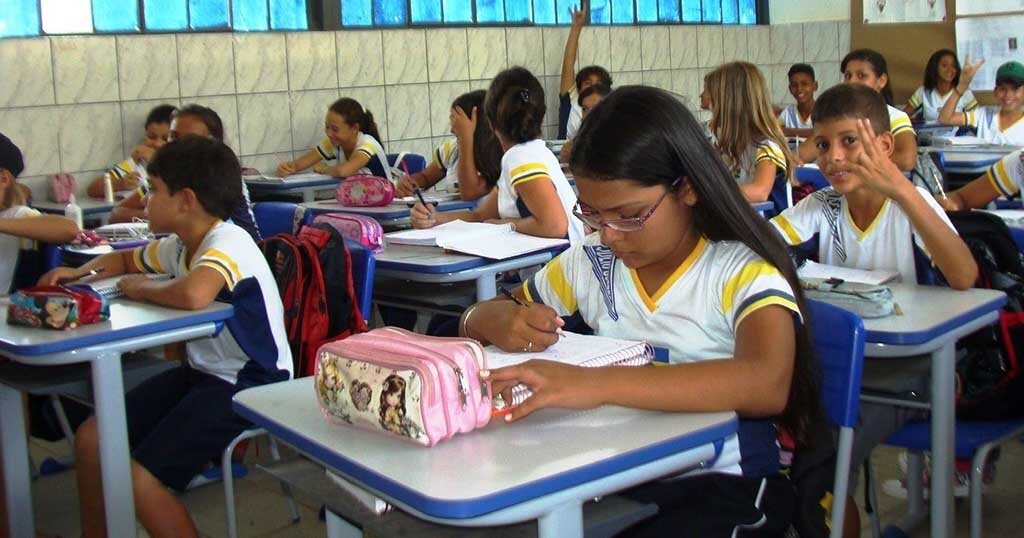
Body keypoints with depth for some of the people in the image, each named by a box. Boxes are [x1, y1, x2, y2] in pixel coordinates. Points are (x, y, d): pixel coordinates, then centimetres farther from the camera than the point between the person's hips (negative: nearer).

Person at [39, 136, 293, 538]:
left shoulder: (228, 243, -21)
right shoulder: (179, 246, 7)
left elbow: (193, 295, -44)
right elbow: (124, 260, 28)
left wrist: (141, 288, -22)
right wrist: (80, 273, 7)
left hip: (249, 385, -10)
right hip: (203, 373, 10)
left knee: (136, 479, -16)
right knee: (91, 440, 6)